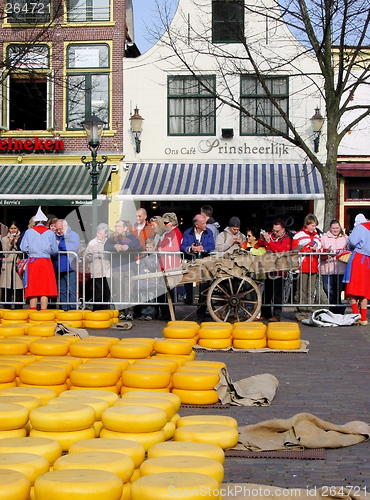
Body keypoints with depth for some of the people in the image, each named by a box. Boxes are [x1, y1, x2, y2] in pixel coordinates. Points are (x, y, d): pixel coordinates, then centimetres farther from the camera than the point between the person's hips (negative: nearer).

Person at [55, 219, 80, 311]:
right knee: (62, 292, 8)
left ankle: (73, 309, -9)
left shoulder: (73, 235, 1)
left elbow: (74, 247, -16)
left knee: (71, 291, -10)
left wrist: (60, 244, -12)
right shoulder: (56, 237, 19)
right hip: (59, 268, 6)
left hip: (70, 268, -6)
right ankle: (64, 310, 13)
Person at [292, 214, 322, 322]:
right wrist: (310, 249, -13)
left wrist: (316, 250, -4)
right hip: (302, 267, -6)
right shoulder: (298, 235, 0)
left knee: (311, 292, 7)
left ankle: (308, 313, 12)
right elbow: (295, 251, -8)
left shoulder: (316, 236, 19)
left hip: (313, 268, 6)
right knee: (302, 292, -5)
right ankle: (300, 314, -1)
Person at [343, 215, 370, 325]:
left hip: (357, 258, -6)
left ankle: (356, 313, -16)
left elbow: (352, 242, -10)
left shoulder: (359, 227, 0)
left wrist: (350, 247, 10)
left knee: (352, 290, -3)